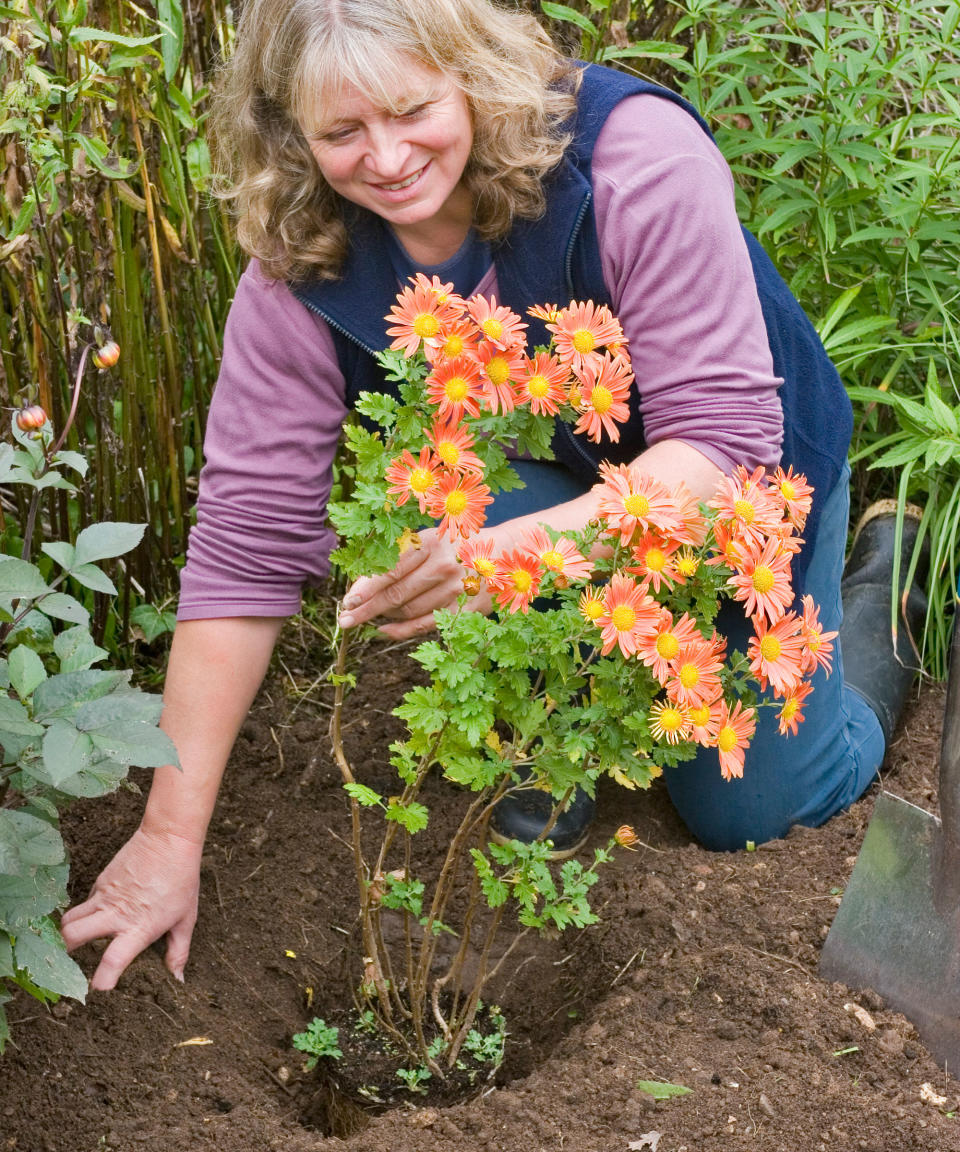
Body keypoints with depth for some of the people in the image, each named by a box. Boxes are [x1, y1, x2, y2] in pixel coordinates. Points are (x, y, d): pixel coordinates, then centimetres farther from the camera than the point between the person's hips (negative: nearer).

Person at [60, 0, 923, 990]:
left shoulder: (634, 155, -36)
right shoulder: (301, 268, -25)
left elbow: (728, 439, -36)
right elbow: (246, 536, -23)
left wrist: (524, 545, -54)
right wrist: (172, 832, -24)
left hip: (743, 490, -2)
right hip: (537, 479, 2)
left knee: (750, 812, 7)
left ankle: (887, 567, 35)